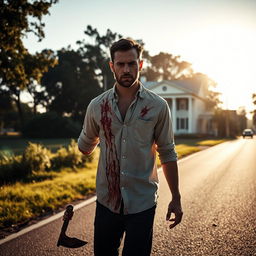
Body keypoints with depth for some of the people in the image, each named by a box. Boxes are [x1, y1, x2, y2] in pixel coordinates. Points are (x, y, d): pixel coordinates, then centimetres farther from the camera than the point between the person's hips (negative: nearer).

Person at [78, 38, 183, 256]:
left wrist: (176, 199, 2)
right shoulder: (97, 106, -2)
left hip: (142, 203, -2)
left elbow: (167, 153, 0)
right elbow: (85, 146, 17)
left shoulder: (158, 106, -5)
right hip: (107, 201, 2)